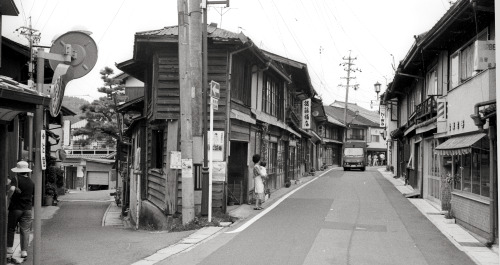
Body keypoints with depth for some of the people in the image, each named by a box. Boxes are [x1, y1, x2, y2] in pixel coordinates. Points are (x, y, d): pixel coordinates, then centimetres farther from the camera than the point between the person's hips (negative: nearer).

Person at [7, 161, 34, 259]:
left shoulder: (16, 179, -10)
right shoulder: (31, 182, 4)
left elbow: (12, 189, -29)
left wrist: (8, 194, -10)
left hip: (15, 208, -3)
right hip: (27, 209, 3)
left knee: (11, 229, 14)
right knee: (25, 230, 4)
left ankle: (9, 248, 20)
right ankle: (24, 250, 0)